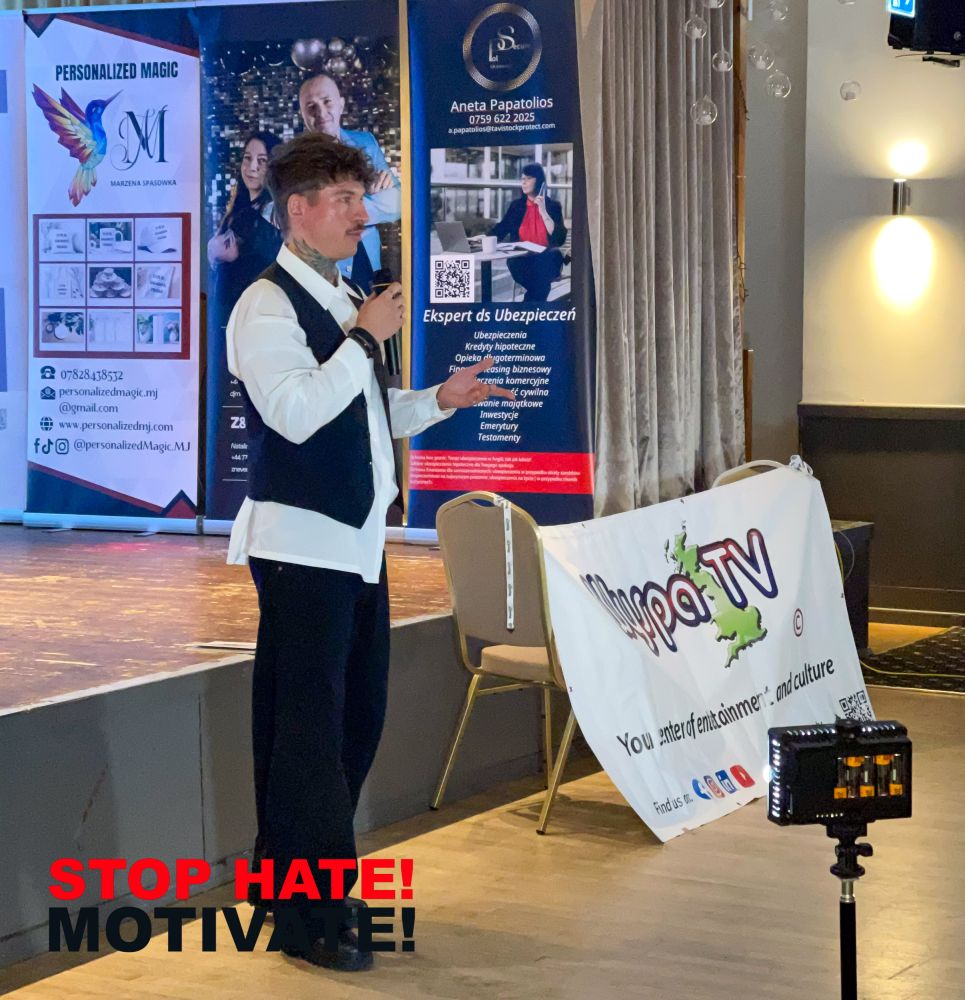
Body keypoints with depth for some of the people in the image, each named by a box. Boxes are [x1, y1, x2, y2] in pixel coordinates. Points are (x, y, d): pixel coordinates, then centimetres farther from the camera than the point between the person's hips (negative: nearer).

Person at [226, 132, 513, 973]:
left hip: (358, 541, 9)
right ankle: (306, 918, 1)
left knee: (358, 715, 13)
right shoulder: (268, 306, -12)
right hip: (301, 545, -9)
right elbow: (296, 413, -24)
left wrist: (440, 400, 10)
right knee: (306, 724, -6)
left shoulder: (347, 304, 16)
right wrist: (364, 339, -17)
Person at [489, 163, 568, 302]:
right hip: (521, 260, 1)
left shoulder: (553, 205, 5)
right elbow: (501, 229, 12)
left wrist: (543, 212, -13)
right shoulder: (516, 205, 12)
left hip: (546, 261, 0)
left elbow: (559, 239, -7)